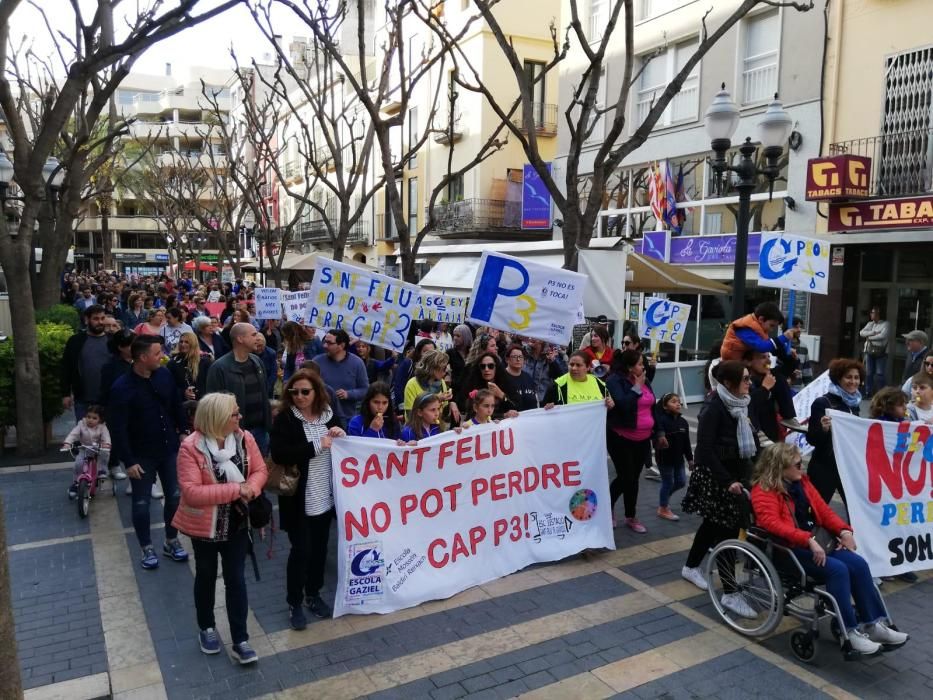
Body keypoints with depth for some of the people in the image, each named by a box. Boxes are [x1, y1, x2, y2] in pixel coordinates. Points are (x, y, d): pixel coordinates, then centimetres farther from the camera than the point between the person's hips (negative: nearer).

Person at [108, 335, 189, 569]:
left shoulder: (165, 375, -5)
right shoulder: (122, 387, -18)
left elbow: (177, 407, 6)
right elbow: (118, 429, -16)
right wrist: (128, 461, -16)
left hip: (170, 449, 4)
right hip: (142, 455, -4)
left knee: (175, 496, 12)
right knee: (141, 503, 8)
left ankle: (172, 541, 30)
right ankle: (147, 548, 26)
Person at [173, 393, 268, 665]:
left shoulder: (244, 438, -10)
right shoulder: (191, 447, -23)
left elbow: (260, 470, -1)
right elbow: (191, 492, -28)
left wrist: (251, 488, -23)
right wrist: (235, 489, -30)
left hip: (237, 522, 3)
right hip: (205, 525, -3)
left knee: (236, 579, 9)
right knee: (206, 576, 19)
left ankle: (240, 640, 18)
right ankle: (206, 628, 41)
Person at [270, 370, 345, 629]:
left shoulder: (327, 414, 4)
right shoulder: (284, 419, -11)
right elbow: (279, 454, -25)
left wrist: (340, 435, -8)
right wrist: (317, 445, -25)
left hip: (324, 496, 5)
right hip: (298, 498, -5)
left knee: (320, 547, 14)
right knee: (301, 549, -1)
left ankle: (313, 593, 33)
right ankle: (294, 603, 17)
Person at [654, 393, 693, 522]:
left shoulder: (683, 422, 3)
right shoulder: (662, 420, -17)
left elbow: (686, 442, 9)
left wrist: (690, 459, 11)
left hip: (678, 458, 7)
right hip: (664, 458, -7)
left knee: (681, 482, 14)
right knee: (668, 482, 4)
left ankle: (665, 498, 39)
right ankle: (663, 508, 22)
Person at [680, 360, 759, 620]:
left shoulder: (742, 404, 6)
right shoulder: (714, 408, -18)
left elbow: (751, 439, 13)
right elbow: (705, 450, -22)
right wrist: (727, 481, -25)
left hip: (737, 473, 8)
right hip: (717, 478, -8)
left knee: (714, 524, 18)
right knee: (726, 530, -6)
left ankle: (691, 567, 36)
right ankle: (730, 593, 2)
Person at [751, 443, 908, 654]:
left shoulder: (801, 482, 13)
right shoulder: (763, 491, -11)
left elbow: (823, 510, 15)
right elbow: (773, 524, -26)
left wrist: (844, 530, -4)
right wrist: (808, 540, -35)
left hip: (816, 542, 8)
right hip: (787, 549, -8)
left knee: (859, 564, -13)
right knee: (837, 570, -27)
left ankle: (874, 624, -6)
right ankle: (850, 632, -16)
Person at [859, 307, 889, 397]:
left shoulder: (886, 324, -2)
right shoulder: (870, 324, 14)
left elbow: (883, 336, -16)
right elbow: (861, 333, 0)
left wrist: (869, 337, -6)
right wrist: (873, 332, -12)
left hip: (881, 352, -4)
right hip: (869, 351, 4)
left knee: (880, 374, -5)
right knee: (868, 373, 5)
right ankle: (868, 392, 11)